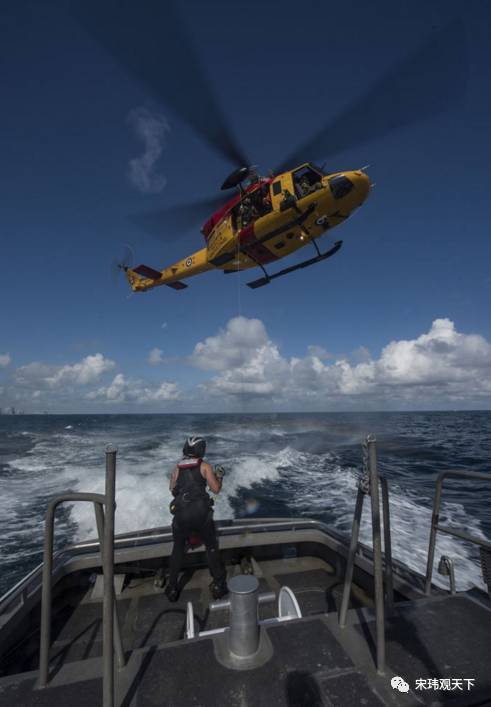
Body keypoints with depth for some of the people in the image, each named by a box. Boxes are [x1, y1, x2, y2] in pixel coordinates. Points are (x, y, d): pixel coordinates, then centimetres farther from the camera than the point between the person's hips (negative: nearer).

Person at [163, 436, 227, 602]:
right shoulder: (204, 466, 2)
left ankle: (172, 589, 29)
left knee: (178, 550, 24)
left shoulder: (177, 468, 11)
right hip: (201, 513, -2)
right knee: (211, 548, 19)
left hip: (181, 515, 2)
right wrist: (219, 476, 19)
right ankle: (218, 585, 23)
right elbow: (215, 489, 1)